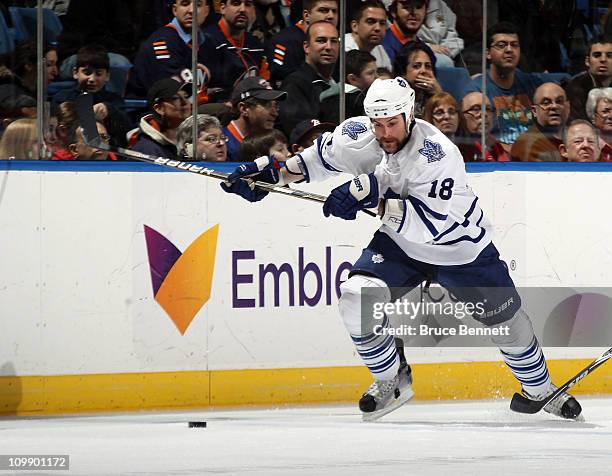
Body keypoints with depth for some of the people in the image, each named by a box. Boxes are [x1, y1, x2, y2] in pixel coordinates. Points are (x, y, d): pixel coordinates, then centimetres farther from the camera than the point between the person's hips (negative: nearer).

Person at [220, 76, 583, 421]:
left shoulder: (437, 152, -36)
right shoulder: (360, 135, -20)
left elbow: (432, 224, -43)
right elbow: (320, 156, 0)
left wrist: (372, 198, -47)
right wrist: (272, 172, -13)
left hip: (463, 250, -4)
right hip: (401, 243, 4)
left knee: (508, 324, 6)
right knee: (357, 299, -21)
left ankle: (542, 391, 36)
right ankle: (393, 382, 3)